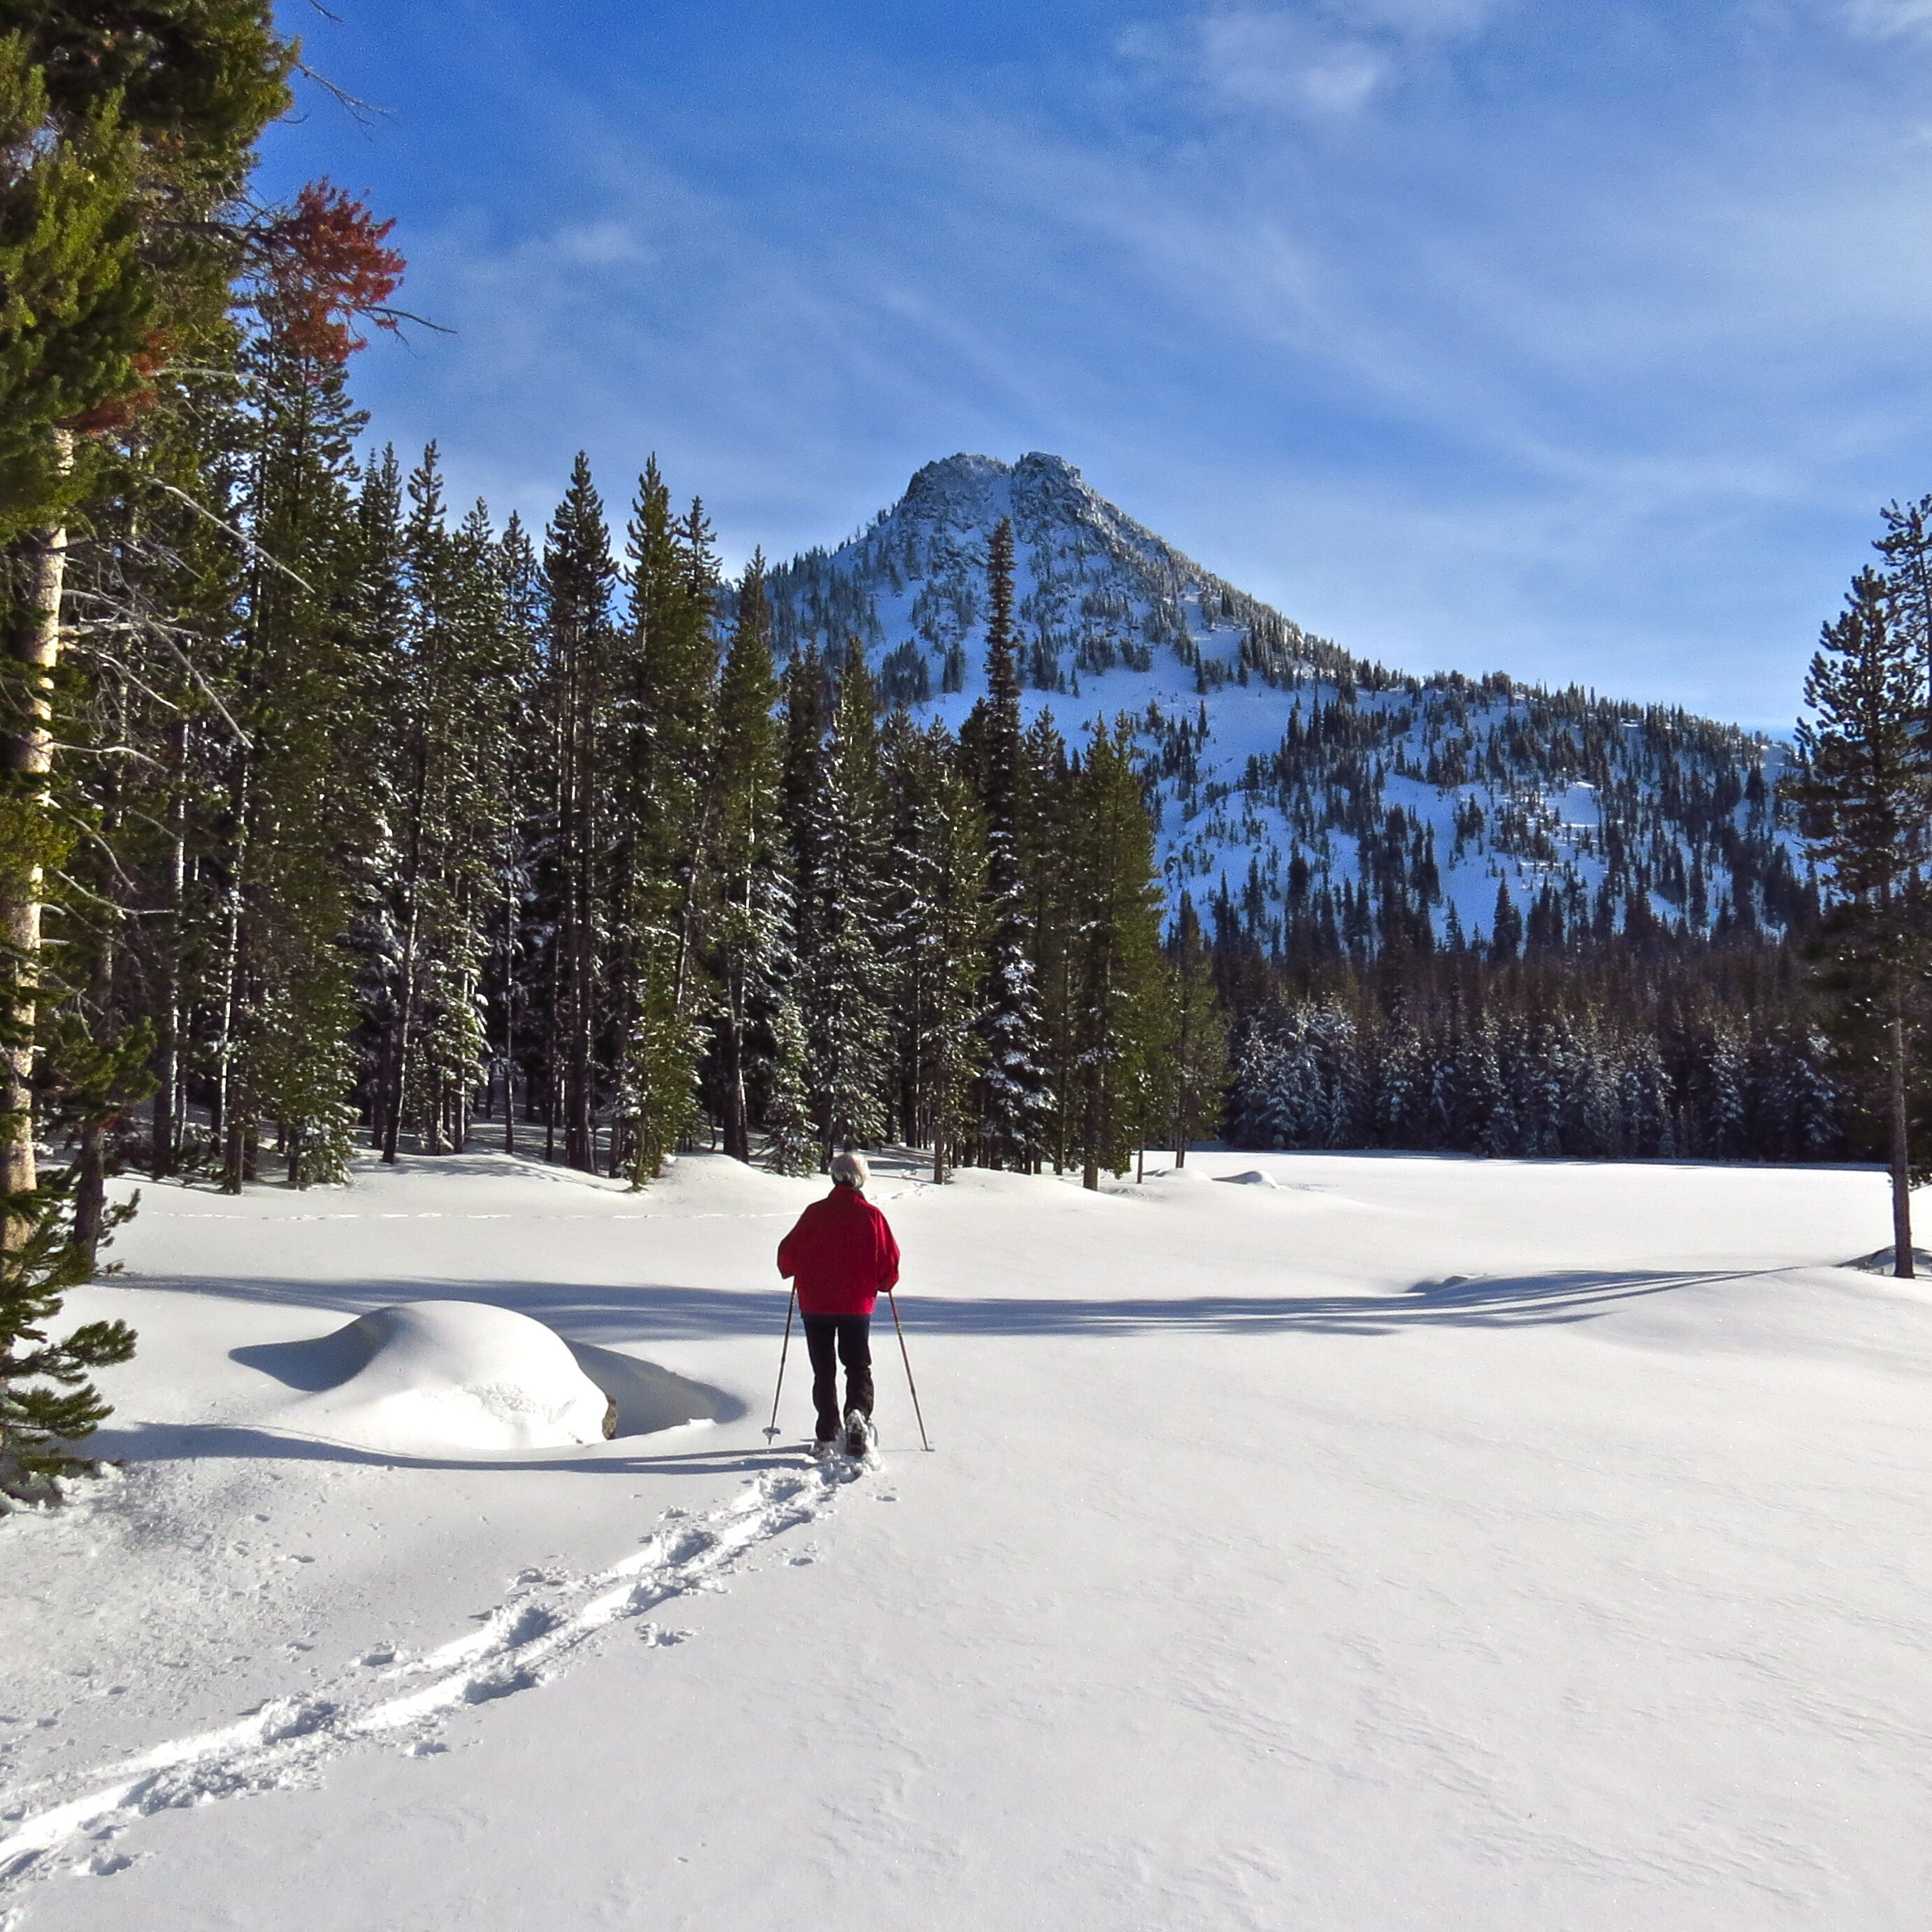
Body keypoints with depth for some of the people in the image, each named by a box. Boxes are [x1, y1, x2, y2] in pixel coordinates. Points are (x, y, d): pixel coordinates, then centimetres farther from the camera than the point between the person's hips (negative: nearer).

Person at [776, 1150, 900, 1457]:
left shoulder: (815, 1213, -5)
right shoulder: (871, 1216, -6)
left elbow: (788, 1256, 0)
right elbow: (890, 1262, -4)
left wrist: (797, 1273, 22)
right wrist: (883, 1283, 17)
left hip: (815, 1305, 1)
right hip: (857, 1306, 0)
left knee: (823, 1371, 10)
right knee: (859, 1367, 10)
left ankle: (827, 1436, 7)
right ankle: (858, 1414, -16)